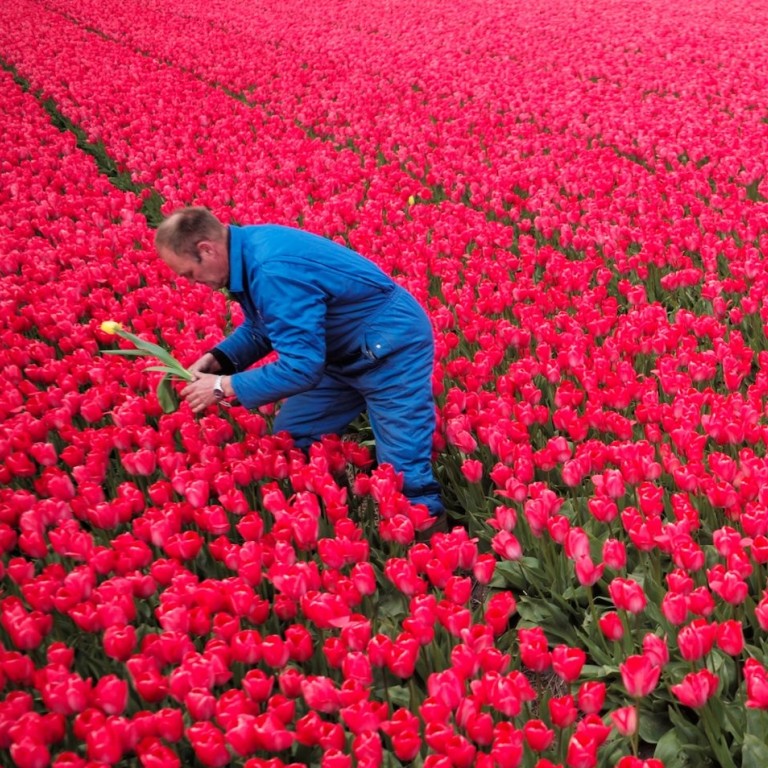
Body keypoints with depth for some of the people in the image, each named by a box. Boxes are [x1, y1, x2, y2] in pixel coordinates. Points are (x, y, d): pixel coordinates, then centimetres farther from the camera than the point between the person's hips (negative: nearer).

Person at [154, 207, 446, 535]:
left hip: (393, 346, -10)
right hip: (345, 350, 10)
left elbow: (302, 366, -31)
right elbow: (264, 326, 12)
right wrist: (216, 359, -3)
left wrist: (223, 386, -22)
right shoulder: (249, 247, -3)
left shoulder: (274, 270, -33)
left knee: (405, 473, -7)